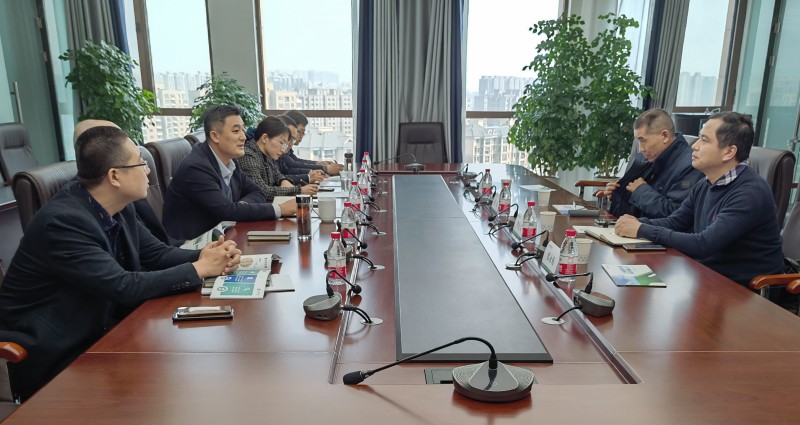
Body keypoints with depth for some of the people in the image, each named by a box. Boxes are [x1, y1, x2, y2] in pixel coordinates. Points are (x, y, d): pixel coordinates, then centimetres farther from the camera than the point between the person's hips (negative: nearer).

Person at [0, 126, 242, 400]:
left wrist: (204, 256, -14)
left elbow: (155, 253, 5)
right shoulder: (62, 221, -27)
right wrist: (199, 269, -21)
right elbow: (125, 287, -28)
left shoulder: (118, 206, -3)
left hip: (100, 330, 7)